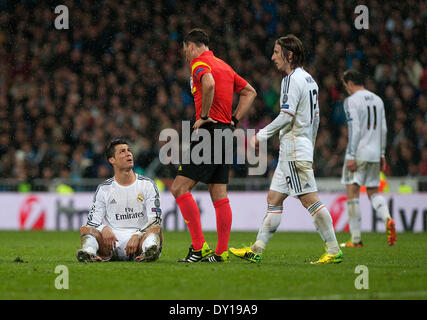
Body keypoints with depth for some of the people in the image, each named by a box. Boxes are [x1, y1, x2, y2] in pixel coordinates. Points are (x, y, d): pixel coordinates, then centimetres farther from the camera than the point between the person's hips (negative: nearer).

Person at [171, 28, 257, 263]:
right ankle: (221, 252, 9)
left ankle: (199, 247, -14)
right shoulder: (224, 66, 20)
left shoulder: (200, 63, -6)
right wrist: (233, 120, 18)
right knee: (219, 196, 9)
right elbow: (250, 92, 26)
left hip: (209, 130, -9)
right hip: (225, 132, 9)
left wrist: (204, 116, -19)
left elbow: (209, 84, -29)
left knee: (179, 188, -10)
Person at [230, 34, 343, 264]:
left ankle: (334, 251, -12)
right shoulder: (309, 79, 18)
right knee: (274, 199, 10)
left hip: (295, 151, -10)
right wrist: (310, 146, 27)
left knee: (310, 200, -11)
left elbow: (286, 116, -19)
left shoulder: (293, 79, -12)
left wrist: (261, 135, -9)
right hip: (289, 153, 10)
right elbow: (315, 118, 21)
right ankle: (256, 250, 12)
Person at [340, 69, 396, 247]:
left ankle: (356, 239, -2)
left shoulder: (352, 101, -8)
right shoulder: (377, 100, 14)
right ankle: (387, 219, -14)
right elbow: (383, 129, 14)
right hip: (374, 153, 7)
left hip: (358, 153, -7)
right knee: (373, 192, 15)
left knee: (352, 192, -1)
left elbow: (354, 130, -15)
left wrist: (350, 156, -15)